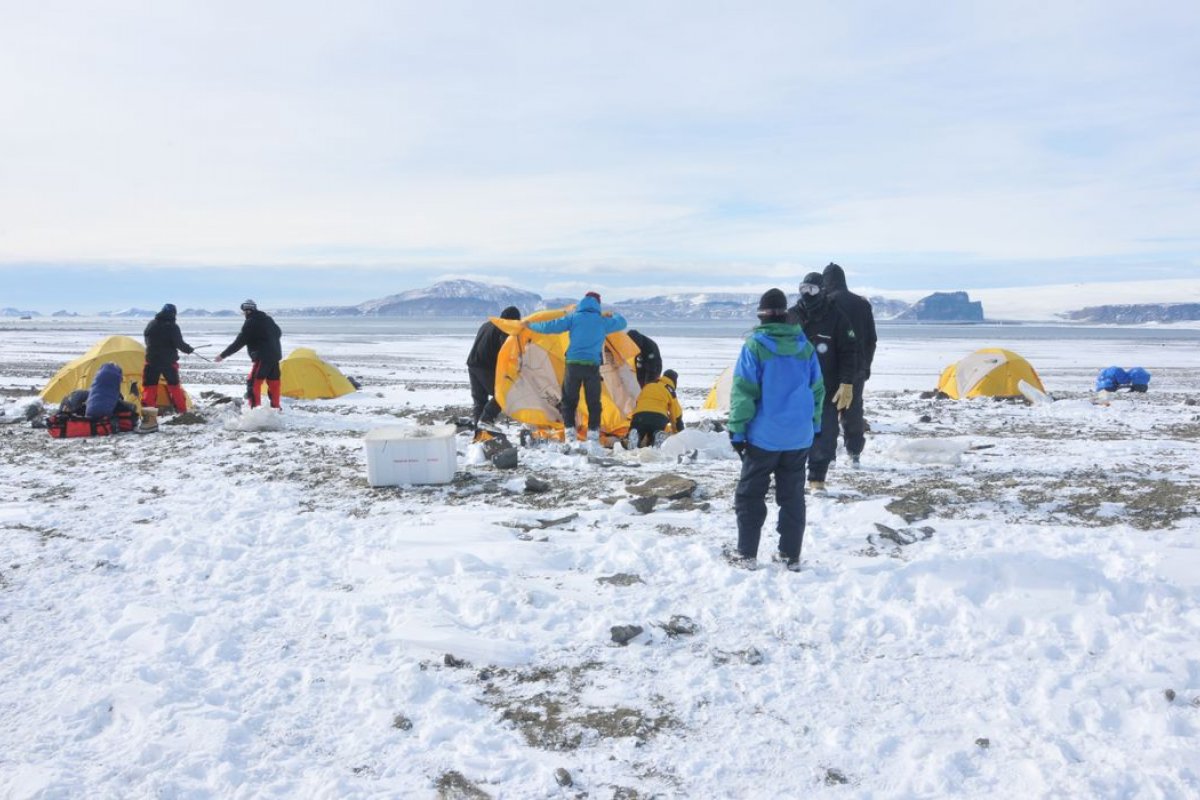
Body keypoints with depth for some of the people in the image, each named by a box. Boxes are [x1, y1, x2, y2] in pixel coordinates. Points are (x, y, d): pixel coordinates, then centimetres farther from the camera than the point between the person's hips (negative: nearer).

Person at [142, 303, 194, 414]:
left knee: (149, 385, 5)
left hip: (152, 360, 2)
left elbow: (146, 339, 15)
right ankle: (181, 409, 18)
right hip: (168, 361, -2)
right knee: (174, 385, 13)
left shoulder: (151, 324, 2)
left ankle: (146, 409, -6)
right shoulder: (172, 326, -13)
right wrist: (189, 349, 4)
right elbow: (179, 343, -14)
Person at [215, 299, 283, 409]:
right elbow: (278, 333, 26)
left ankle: (255, 409, -16)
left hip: (262, 357, -9)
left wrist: (223, 355, -9)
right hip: (275, 355, 9)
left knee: (253, 383, -8)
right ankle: (275, 408, 24)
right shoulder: (268, 319, 12)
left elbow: (239, 343, -14)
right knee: (273, 383, 16)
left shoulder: (250, 323, -12)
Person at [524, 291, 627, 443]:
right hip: (592, 366, 0)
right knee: (593, 401, 9)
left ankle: (569, 432, 4)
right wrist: (613, 315, 44)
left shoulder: (573, 318, 2)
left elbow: (551, 326, 0)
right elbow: (622, 323, 24)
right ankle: (593, 434, 5)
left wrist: (532, 326, 14)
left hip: (573, 364, 0)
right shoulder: (602, 321, 7)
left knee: (569, 399, 10)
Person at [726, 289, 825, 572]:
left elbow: (743, 391, -12)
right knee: (792, 496, 12)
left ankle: (746, 554, 10)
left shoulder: (755, 346, -11)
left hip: (763, 436, -4)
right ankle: (791, 555, 16)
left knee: (750, 494, 8)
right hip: (799, 436, 4)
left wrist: (737, 430, -7)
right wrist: (814, 425, 18)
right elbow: (817, 390, 9)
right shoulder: (805, 347, 3)